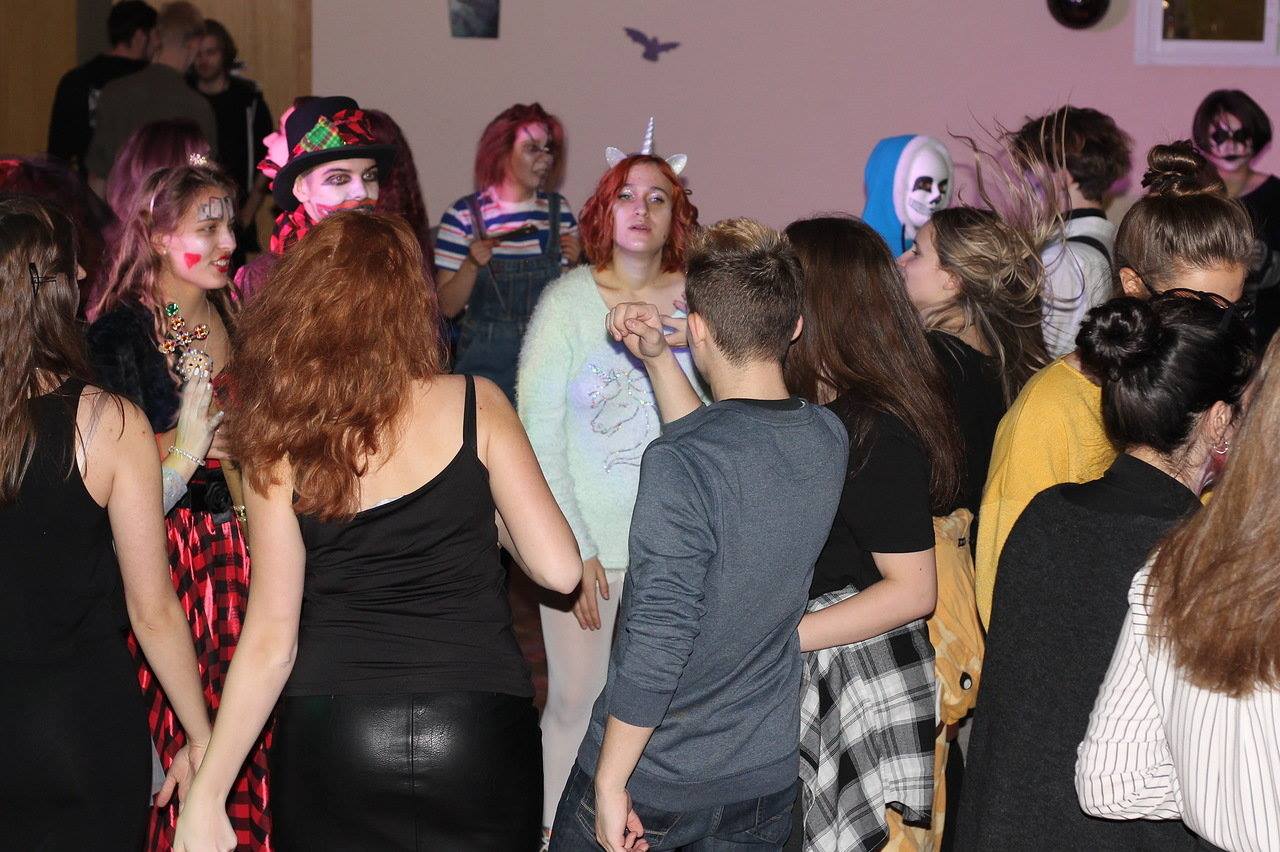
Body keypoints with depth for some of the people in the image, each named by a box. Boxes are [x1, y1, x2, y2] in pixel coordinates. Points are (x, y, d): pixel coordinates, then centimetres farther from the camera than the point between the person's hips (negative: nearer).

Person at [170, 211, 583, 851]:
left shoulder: (279, 445, -1)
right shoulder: (474, 404, -3)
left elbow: (271, 639, -2)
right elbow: (559, 569, -6)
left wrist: (207, 795, 4)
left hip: (331, 738, 1)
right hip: (480, 734, -1)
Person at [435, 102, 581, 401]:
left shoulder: (559, 210, 5)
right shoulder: (465, 215, -5)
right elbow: (447, 307, -3)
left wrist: (575, 261, -4)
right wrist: (472, 264, -18)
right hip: (485, 359, -2)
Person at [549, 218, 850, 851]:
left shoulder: (677, 461, -24)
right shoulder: (828, 440, -4)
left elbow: (656, 643, -26)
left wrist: (610, 782, -17)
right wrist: (658, 361, 17)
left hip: (654, 781, -5)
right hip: (767, 776, 6)